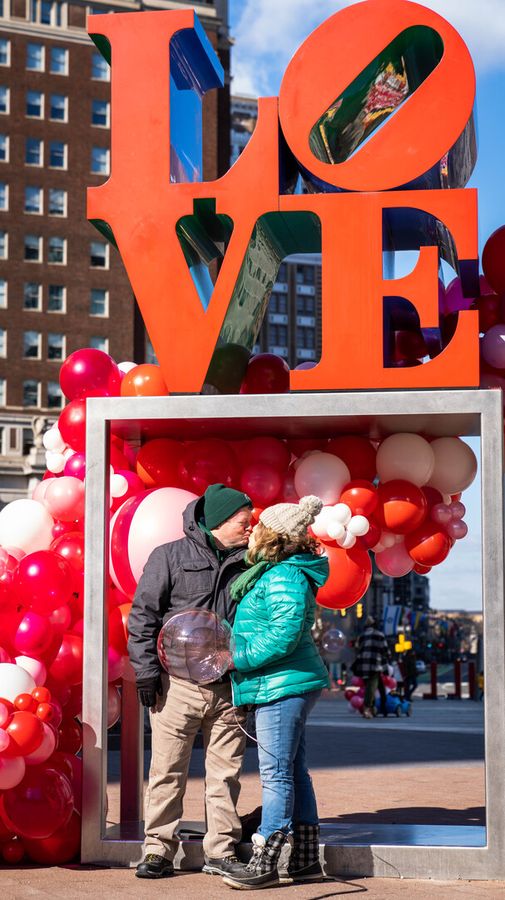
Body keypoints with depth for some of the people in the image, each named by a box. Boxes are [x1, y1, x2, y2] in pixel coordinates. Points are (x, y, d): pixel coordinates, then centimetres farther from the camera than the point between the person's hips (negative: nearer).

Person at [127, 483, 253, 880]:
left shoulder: (244, 563, 12)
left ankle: (221, 851, 15)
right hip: (179, 683, -4)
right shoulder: (170, 557, 0)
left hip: (229, 687, 4)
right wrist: (147, 671, -6)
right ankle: (159, 850, 9)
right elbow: (143, 616, -1)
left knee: (226, 773, 6)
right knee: (168, 771, 0)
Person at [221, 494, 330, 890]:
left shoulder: (284, 577, -16)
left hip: (283, 685, -11)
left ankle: (265, 863, -4)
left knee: (276, 772, -7)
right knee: (293, 770, 14)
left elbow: (284, 635, -24)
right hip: (285, 685, 11)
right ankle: (307, 858, 21)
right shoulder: (272, 572, 16)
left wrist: (238, 658, -18)